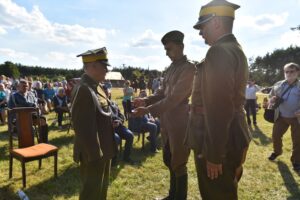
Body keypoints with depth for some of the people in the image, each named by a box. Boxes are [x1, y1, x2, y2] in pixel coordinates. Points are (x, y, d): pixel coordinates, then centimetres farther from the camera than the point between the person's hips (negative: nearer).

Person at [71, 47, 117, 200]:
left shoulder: (96, 87, 7)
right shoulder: (83, 90, -25)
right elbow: (83, 128, -26)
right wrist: (94, 153, -21)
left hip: (103, 150, 9)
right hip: (93, 153, -9)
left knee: (102, 187, 26)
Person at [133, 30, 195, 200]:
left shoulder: (189, 68, -15)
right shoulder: (171, 67, 13)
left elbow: (174, 98, -22)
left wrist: (148, 110, -23)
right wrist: (146, 100, 0)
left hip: (180, 122, -9)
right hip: (167, 121, 9)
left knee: (178, 164, 7)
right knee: (169, 160, 21)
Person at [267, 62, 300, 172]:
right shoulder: (278, 85, 4)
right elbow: (271, 96, 14)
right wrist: (272, 100, -12)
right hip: (281, 117, 3)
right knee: (275, 135, 12)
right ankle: (277, 151, 39)